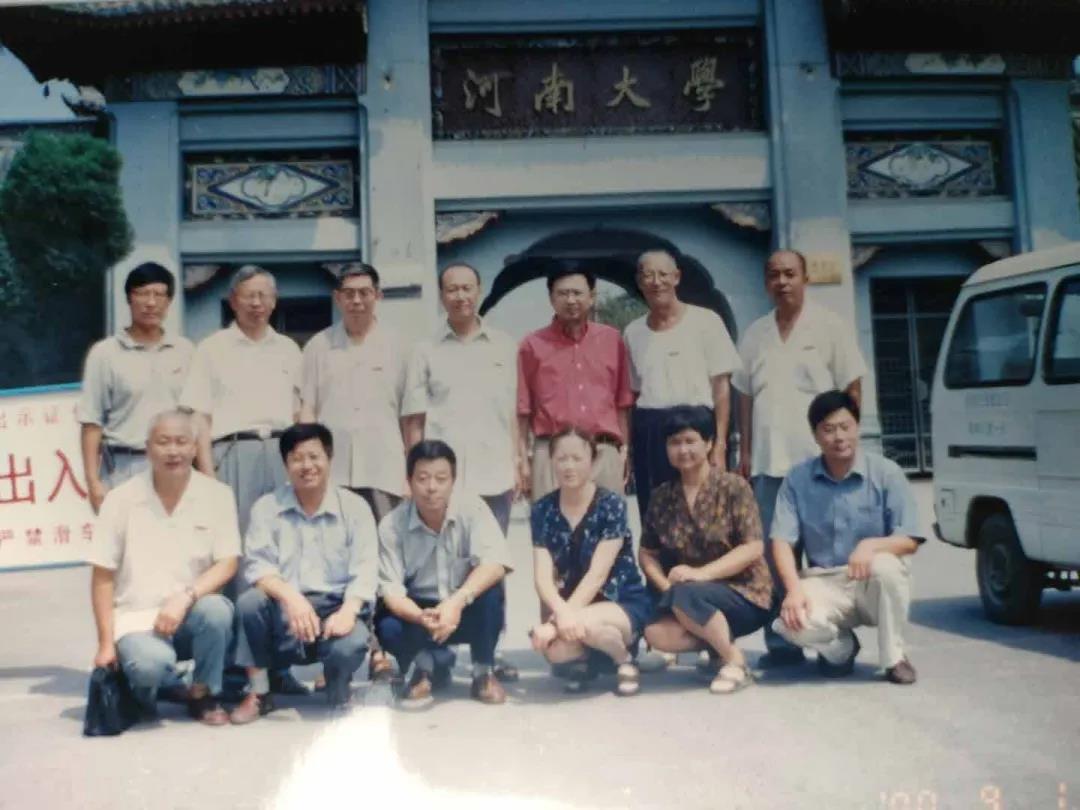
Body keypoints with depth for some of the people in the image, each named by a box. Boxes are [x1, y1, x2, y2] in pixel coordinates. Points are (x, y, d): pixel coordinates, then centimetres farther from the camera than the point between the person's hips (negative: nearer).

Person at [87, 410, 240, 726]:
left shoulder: (217, 495, -3)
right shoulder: (121, 499, -4)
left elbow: (227, 564, -7)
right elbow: (103, 577, 0)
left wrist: (185, 597, -24)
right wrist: (106, 643, -4)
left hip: (190, 615, 2)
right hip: (136, 617, -1)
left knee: (216, 610, -32)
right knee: (152, 663, -32)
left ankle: (203, 694, -4)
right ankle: (141, 687, 7)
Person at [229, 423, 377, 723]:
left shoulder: (355, 507, 2)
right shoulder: (266, 507, 3)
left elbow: (364, 571, -6)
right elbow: (258, 565, -9)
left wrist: (347, 611, -26)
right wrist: (290, 597, -29)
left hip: (335, 610, -1)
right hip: (284, 612, 1)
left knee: (349, 645, -33)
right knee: (250, 602, -29)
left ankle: (338, 698, 6)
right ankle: (259, 694, -6)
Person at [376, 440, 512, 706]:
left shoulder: (471, 507, -18)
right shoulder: (391, 525, -16)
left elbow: (495, 563, -30)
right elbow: (390, 589, -19)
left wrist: (456, 602, -44)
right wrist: (421, 617, -40)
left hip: (467, 612, -1)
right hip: (419, 610, 1)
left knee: (490, 589, -32)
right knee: (387, 629, -30)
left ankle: (483, 671, -7)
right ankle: (428, 665, 6)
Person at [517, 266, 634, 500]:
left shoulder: (612, 340, 10)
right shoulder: (533, 345, 4)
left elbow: (622, 401, 12)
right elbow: (523, 408, 5)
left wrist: (624, 448, 9)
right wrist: (523, 459, 1)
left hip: (605, 452, 2)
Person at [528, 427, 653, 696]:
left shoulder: (612, 505, -14)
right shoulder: (542, 510, -3)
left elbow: (597, 574, -20)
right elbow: (543, 577, -11)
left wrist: (563, 617, -29)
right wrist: (562, 613, -32)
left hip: (625, 604, -3)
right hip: (572, 605, 3)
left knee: (584, 623, -37)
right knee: (553, 649, -30)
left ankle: (625, 661, -2)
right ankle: (586, 660, 9)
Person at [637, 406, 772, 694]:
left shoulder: (733, 487, -8)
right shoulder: (661, 497, 4)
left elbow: (753, 548, -14)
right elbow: (647, 553, 7)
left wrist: (701, 573, -24)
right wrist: (666, 586, -13)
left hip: (743, 594, -4)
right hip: (692, 594, 5)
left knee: (685, 597, -34)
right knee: (656, 632, -24)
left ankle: (735, 661, -11)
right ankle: (719, 640, 3)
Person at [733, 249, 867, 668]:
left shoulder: (829, 327, 2)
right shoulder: (755, 334, 14)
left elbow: (852, 389, 0)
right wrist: (744, 452, 10)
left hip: (818, 460, -4)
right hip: (767, 461, 4)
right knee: (773, 557, 6)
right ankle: (780, 643, 14)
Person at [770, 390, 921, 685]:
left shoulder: (885, 472, -4)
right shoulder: (798, 479, 0)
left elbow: (909, 541, -8)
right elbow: (781, 541, -6)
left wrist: (871, 545, -30)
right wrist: (794, 588, -23)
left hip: (874, 585, 0)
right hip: (823, 583, 1)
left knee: (885, 565, -36)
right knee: (791, 622, -31)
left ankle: (894, 657, -8)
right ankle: (842, 646, 8)